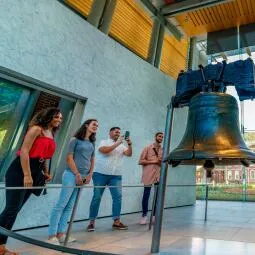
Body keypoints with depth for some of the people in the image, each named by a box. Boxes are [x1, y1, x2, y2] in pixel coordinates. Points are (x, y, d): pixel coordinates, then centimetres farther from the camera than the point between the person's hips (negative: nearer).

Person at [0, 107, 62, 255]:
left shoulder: (51, 135, 17)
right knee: (12, 208, -5)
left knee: (15, 209, 10)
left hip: (35, 172, 8)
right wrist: (27, 175, -18)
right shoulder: (37, 128, -7)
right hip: (20, 171, -8)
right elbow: (24, 151, -15)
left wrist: (46, 173, 11)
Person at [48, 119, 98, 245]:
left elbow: (92, 160, 17)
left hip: (84, 177, 7)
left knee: (69, 206, 8)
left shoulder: (92, 143, 16)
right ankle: (52, 236, -1)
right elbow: (69, 158, -8)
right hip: (72, 175, -7)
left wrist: (90, 175, 6)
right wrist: (77, 174, -11)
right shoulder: (75, 140, -3)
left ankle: (61, 234, 13)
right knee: (61, 204, -7)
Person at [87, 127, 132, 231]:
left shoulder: (121, 146, 14)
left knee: (118, 196, -3)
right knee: (97, 197, 1)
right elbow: (105, 150, -17)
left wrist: (129, 144, -16)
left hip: (116, 176, 4)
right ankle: (92, 222, 10)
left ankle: (116, 222, 4)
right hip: (101, 174, -4)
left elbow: (129, 154, 0)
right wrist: (118, 143, -16)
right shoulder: (104, 142, 4)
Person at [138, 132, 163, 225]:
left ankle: (154, 215, 18)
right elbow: (141, 161, -3)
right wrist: (153, 161, -11)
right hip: (148, 175, -4)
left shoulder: (163, 150, 14)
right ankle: (144, 215, 11)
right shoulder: (148, 148, 2)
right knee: (146, 195, 0)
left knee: (158, 196, 6)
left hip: (159, 176, 4)